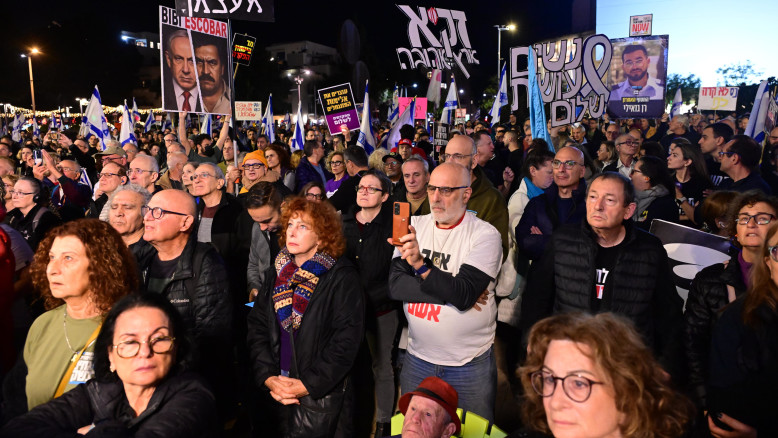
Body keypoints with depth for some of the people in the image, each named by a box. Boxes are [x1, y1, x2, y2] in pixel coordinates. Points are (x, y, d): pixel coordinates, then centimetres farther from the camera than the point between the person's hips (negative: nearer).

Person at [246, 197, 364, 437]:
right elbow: (256, 326, 2)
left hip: (321, 397, -4)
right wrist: (268, 377, -10)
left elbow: (347, 339, -14)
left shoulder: (342, 277, -10)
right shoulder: (277, 272, 6)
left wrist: (308, 384, -17)